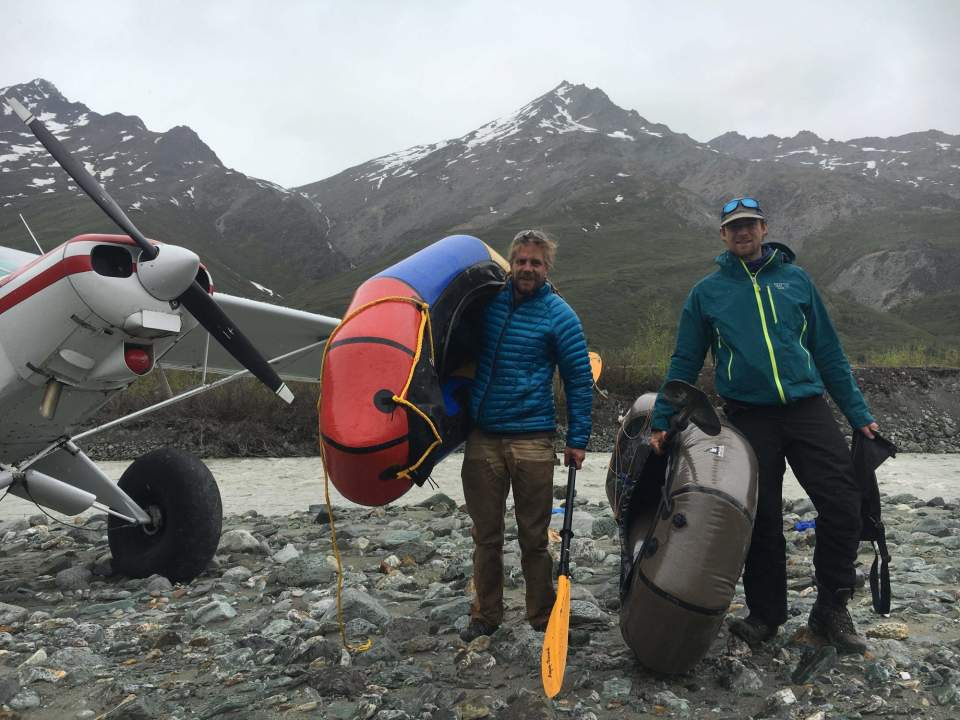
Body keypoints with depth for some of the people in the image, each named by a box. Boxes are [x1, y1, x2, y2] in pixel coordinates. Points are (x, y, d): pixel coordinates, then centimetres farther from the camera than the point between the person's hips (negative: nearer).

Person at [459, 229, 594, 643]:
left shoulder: (558, 314, -1)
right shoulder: (487, 302, 7)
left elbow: (579, 380, 0)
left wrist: (577, 441, -3)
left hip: (533, 439, -3)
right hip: (482, 438, 3)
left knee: (534, 538, 6)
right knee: (486, 535, 10)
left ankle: (542, 617, 22)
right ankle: (486, 616, 25)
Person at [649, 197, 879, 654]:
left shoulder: (795, 280, 11)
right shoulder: (707, 292, 7)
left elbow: (828, 352, 12)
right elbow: (684, 363, 9)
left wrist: (859, 414, 9)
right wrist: (662, 421, 5)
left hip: (808, 409, 1)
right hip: (750, 417, -1)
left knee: (843, 506, -5)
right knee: (762, 519, 6)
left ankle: (831, 609, 16)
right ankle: (765, 613, 24)